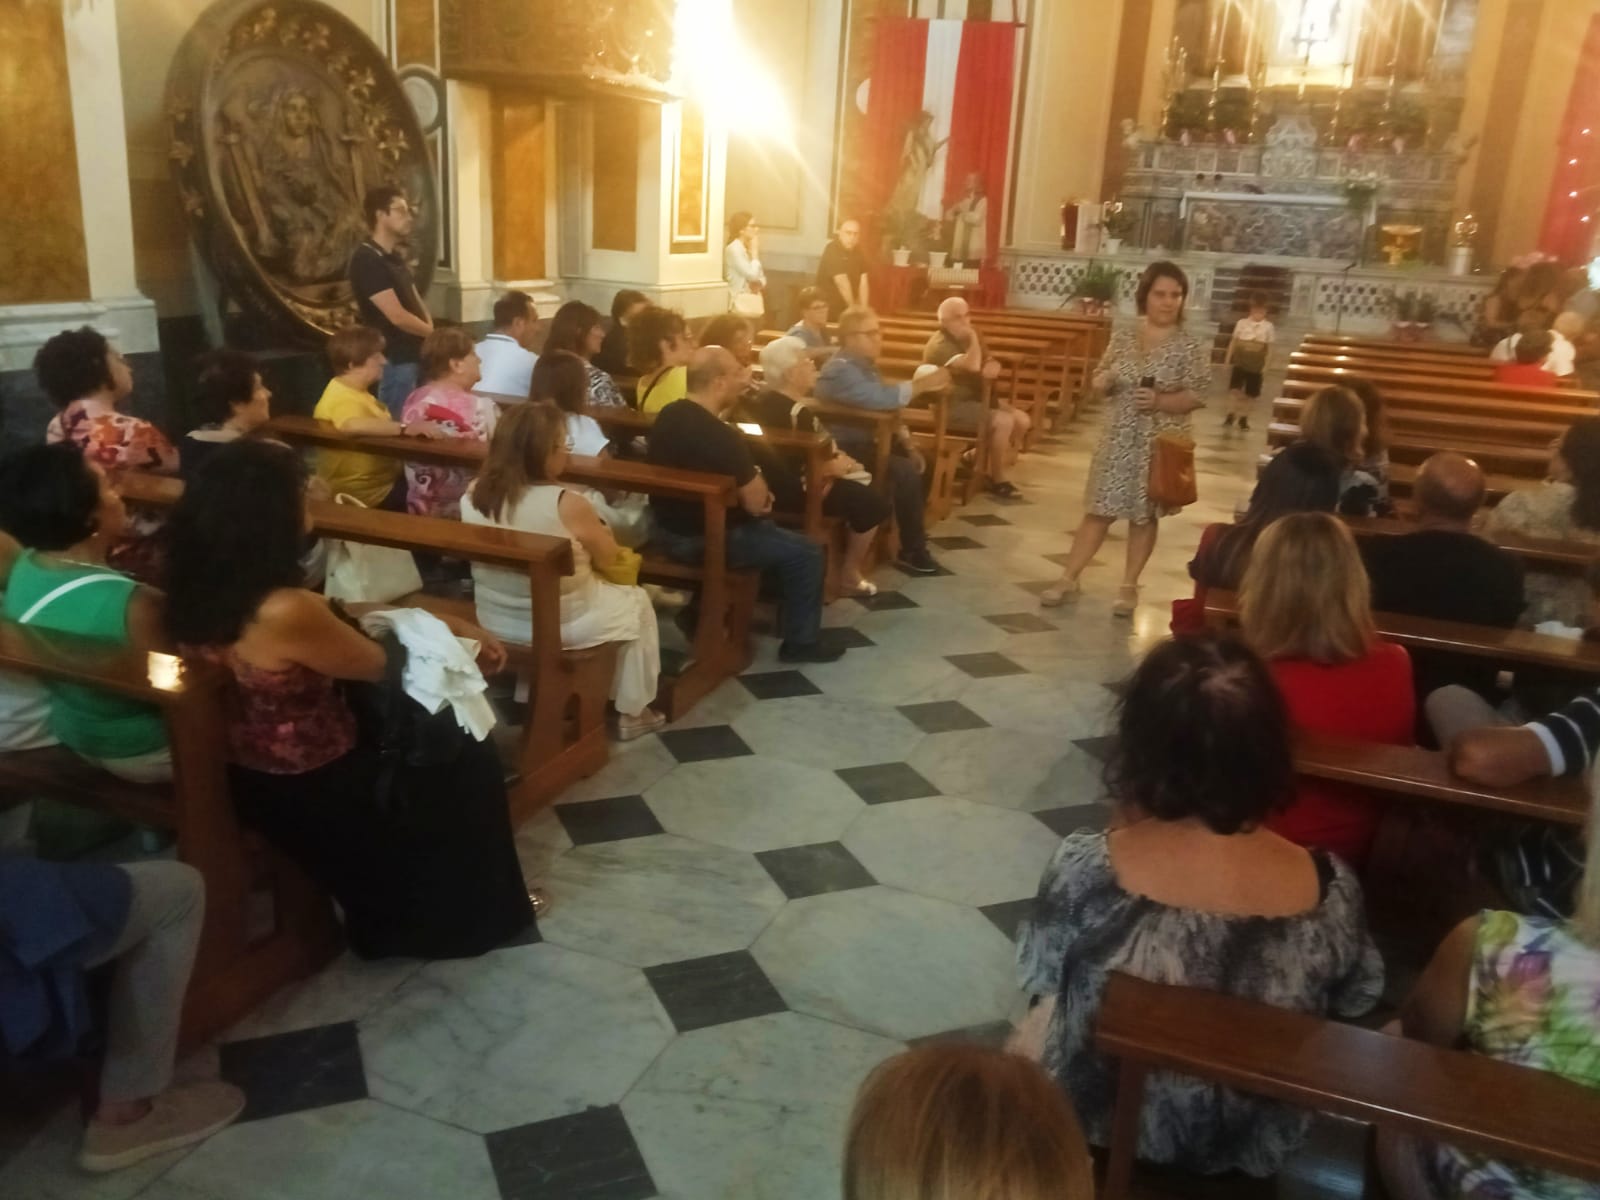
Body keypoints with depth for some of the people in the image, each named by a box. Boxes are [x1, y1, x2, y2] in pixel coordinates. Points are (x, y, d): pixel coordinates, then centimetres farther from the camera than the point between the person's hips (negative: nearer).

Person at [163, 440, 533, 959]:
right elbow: (379, 666, -18)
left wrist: (449, 625, 3)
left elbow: (331, 612, 1)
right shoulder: (284, 614, -35)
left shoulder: (206, 587, -7)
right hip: (310, 790, -8)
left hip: (250, 775, 8)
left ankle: (390, 908, 39)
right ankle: (465, 917, 33)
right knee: (469, 761, 13)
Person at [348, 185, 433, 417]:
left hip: (413, 355, 9)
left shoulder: (395, 257, 13)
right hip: (394, 360, -9)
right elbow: (397, 316, -21)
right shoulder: (367, 260, -16)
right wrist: (432, 333, -6)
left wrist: (429, 330, -3)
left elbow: (415, 300, 17)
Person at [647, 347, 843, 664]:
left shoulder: (667, 416, 0)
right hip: (704, 540, -9)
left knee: (766, 527, 31)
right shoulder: (723, 437, -28)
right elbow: (756, 504, -19)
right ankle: (801, 641, 15)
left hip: (667, 530, 9)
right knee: (808, 552, 2)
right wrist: (756, 481, 1)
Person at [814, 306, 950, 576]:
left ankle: (912, 528, 23)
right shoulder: (841, 370, -21)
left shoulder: (865, 365, 11)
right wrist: (921, 384, -31)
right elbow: (879, 399, -37)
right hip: (847, 450, -11)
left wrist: (903, 437, -1)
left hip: (868, 440, 11)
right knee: (906, 471, -24)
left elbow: (885, 406, 14)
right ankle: (912, 553, -13)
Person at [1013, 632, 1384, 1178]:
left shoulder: (1087, 867, -31)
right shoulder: (1329, 888, -24)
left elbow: (1037, 973, -12)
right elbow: (1358, 1000, -4)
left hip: (1105, 1121, -2)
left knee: (1037, 1023, 32)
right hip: (1252, 1145, 3)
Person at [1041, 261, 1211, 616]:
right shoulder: (1123, 337, 4)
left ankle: (1129, 587, 18)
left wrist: (1160, 401, -24)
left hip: (1159, 443, -2)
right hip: (1118, 437, 3)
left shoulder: (1191, 347, -6)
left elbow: (1198, 396, -9)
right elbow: (1102, 381, 13)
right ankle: (1068, 579, 11)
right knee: (1098, 509, 4)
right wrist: (1102, 382, -11)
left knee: (1144, 514, 6)